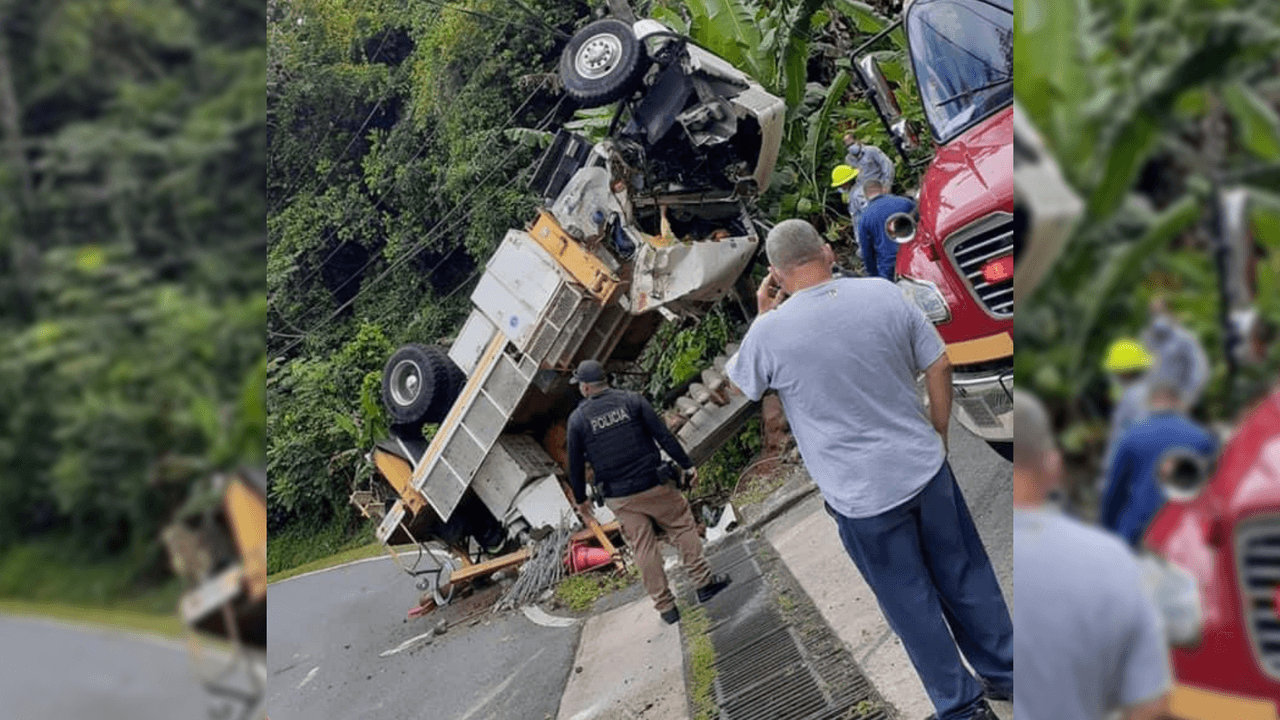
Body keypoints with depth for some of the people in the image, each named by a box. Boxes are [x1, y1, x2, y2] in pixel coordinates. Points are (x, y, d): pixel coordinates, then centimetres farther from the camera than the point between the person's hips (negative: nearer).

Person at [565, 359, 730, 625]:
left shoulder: (577, 419, -2)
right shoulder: (632, 401, -3)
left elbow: (575, 465, 3)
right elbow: (664, 435, -5)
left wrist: (580, 498, 16)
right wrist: (687, 464, 2)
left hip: (619, 498, 1)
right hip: (652, 484, -1)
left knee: (643, 548, 9)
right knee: (683, 526, 16)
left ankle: (665, 606, 13)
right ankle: (704, 582, 16)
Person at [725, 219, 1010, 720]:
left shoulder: (770, 331, -15)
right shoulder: (884, 292, -7)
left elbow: (735, 383, 5)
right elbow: (939, 367, 0)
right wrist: (937, 435, 14)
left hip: (862, 495, -3)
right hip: (925, 467, 4)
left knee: (911, 603, 14)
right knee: (963, 576, 22)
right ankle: (1003, 672, 39)